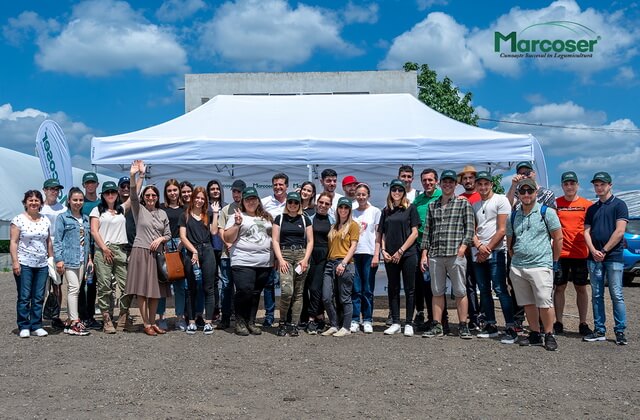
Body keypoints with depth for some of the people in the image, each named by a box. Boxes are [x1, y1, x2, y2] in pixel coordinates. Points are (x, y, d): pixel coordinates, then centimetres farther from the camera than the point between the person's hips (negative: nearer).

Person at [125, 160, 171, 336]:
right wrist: (133, 177, -34)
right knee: (142, 290, -3)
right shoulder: (139, 209, 1)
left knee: (156, 290, 7)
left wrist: (160, 238, -9)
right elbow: (133, 196, -18)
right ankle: (146, 324, 3)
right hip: (141, 252, -4)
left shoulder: (162, 213, 12)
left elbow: (168, 235, 14)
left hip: (157, 254, 4)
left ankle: (153, 322, 18)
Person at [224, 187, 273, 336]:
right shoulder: (237, 216, 3)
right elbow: (228, 239, -3)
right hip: (243, 262, -4)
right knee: (244, 291, -12)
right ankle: (240, 322, 5)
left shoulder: (267, 217, 16)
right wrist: (237, 224, -16)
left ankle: (251, 322, 19)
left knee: (255, 294, 8)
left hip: (265, 263, 4)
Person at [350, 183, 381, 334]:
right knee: (355, 289, 0)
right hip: (354, 253, 2)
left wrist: (376, 255, -8)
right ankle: (354, 320, 5)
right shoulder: (352, 213, 12)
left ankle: (367, 321, 8)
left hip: (369, 253, -2)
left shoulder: (375, 211, 4)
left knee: (368, 289, 1)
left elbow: (378, 235, 0)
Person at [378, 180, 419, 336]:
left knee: (409, 289, 1)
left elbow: (414, 233, -4)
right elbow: (381, 234, 14)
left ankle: (408, 323, 8)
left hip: (408, 255, -4)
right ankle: (395, 323, 15)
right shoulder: (386, 211, 12)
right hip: (390, 257, 4)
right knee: (393, 289, 7)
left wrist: (400, 251, -9)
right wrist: (383, 250, -1)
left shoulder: (410, 208, 1)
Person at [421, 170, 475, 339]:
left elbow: (470, 228, -1)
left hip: (456, 255, -3)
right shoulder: (432, 206, 15)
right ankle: (437, 326, 13)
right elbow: (427, 231, 14)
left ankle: (463, 326, 9)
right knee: (437, 292, 7)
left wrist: (462, 248, -12)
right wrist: (424, 253, 8)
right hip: (435, 255, 4)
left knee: (460, 292, 1)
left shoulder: (463, 203, 5)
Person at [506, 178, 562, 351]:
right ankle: (535, 335, 20)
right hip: (517, 267, 5)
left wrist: (554, 262, 3)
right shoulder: (513, 216, 12)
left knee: (544, 303, -6)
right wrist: (516, 258, 15)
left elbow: (558, 238, 1)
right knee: (528, 303, 10)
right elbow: (509, 242, 21)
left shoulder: (546, 212, -2)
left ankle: (549, 336, 7)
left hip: (540, 266, -5)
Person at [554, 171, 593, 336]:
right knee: (559, 287, 5)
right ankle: (558, 323, 15)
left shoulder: (587, 204, 3)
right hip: (560, 253, 0)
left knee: (581, 288, 8)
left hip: (580, 254, 0)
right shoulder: (555, 203, 2)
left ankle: (583, 324, 17)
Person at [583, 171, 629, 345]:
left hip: (613, 257, -5)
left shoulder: (619, 205, 0)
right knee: (597, 296, 6)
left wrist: (604, 251, -11)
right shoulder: (592, 209, 16)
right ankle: (599, 331, 11)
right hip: (594, 258, 5)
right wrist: (593, 251, -7)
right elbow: (587, 231, 9)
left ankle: (620, 332, 2)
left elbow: (620, 231, -9)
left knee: (616, 295, -4)